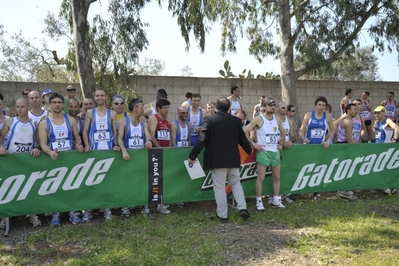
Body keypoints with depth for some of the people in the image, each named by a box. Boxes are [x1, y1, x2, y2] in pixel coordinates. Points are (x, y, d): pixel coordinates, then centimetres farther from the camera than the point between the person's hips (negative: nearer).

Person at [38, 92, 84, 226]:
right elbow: (43, 143, -9)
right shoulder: (44, 123, -3)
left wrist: (79, 145, -14)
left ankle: (73, 211, 16)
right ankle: (55, 213, 14)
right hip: (54, 158, -1)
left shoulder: (71, 120, 5)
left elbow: (77, 137, 9)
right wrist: (50, 152, -29)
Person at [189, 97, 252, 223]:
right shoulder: (236, 120, 3)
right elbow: (242, 138, 12)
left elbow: (202, 139, -12)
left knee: (219, 187, 4)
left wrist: (192, 156, -6)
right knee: (235, 183, 20)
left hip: (216, 159, -3)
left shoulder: (209, 119, -7)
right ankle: (243, 208, 11)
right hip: (233, 158, 4)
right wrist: (249, 150, 31)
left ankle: (222, 215, 11)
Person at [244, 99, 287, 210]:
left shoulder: (277, 119, 10)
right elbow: (245, 131, -11)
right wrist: (253, 144, -13)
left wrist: (281, 144, 14)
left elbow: (283, 132, 26)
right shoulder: (259, 119, -8)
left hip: (275, 152, 6)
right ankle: (259, 202, 4)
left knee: (277, 177, 10)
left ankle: (276, 201, 20)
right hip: (263, 152, -6)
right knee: (261, 177, -5)